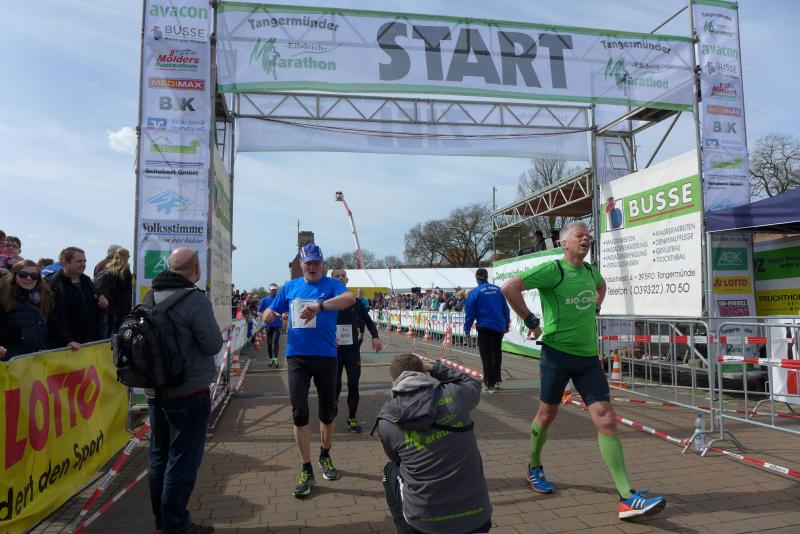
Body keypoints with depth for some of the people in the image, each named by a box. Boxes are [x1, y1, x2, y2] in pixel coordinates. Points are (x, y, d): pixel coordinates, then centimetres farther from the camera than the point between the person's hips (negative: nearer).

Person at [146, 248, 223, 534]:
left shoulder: (151, 297, 4)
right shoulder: (196, 300, -19)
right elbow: (213, 344, -17)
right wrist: (204, 327, 2)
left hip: (155, 391, 8)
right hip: (189, 393, -8)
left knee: (160, 456, 17)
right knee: (183, 460, 3)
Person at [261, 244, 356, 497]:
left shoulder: (331, 285, -4)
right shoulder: (290, 287, 7)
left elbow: (350, 298, -26)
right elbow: (271, 312, 15)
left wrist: (319, 306, -41)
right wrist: (268, 314, -11)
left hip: (326, 356, -1)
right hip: (297, 356, 2)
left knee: (327, 411, 12)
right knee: (299, 413, -2)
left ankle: (325, 456, 37)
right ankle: (306, 471, 10)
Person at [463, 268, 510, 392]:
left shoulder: (475, 292, -7)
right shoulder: (498, 290, 3)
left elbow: (469, 312, -7)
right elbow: (506, 309, 8)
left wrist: (467, 329, 1)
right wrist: (507, 325, 18)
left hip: (485, 327, -4)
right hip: (499, 327, 4)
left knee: (487, 356, 2)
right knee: (497, 353, 20)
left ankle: (490, 384, 2)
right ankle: (496, 380, 27)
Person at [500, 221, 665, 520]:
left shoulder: (590, 271, 8)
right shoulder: (553, 270, -13)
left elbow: (601, 285, 35)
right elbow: (509, 288, -22)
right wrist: (531, 322, -17)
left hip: (588, 356, 5)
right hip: (557, 353, -5)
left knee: (606, 420, -3)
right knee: (547, 414, 11)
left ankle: (628, 498, -2)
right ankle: (534, 468, 36)